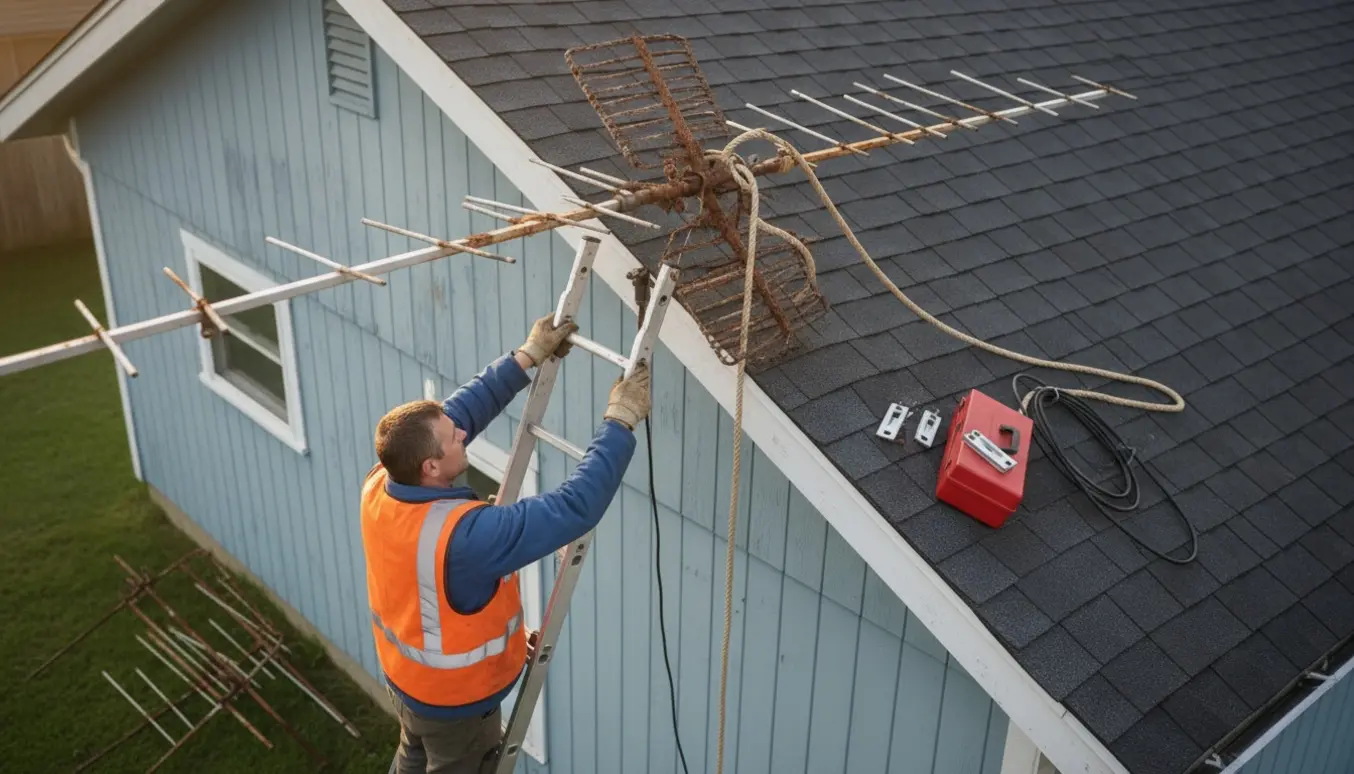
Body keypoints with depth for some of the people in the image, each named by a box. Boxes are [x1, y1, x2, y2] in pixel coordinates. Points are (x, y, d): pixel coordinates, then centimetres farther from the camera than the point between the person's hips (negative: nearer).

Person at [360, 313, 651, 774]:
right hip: (455, 697, -6)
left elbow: (458, 412, -10)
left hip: (402, 674, 6)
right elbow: (575, 508, -42)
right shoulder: (465, 535, -43)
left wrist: (525, 359, -10)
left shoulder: (380, 485, -21)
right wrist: (620, 422, -35)